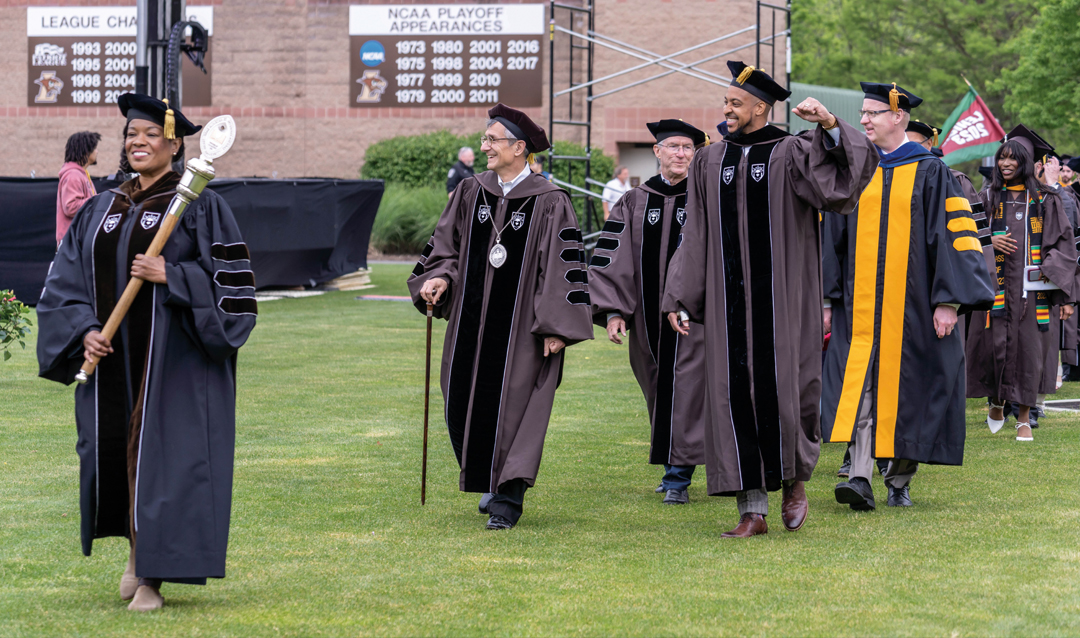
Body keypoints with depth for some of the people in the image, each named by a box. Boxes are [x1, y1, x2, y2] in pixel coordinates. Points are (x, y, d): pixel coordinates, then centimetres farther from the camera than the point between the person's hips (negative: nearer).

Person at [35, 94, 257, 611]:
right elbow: (66, 280, 11)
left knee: (160, 455, -6)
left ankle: (152, 574, 1)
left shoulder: (200, 207, -2)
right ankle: (137, 547, 29)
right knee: (112, 450, 6)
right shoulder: (101, 210, 13)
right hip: (111, 357, 5)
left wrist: (170, 276, -20)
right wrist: (84, 330, -5)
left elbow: (229, 277, -8)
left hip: (173, 362, -5)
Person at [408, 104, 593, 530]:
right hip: (472, 321, 5)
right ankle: (495, 482, 28)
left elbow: (564, 266, -9)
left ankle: (509, 498, 1)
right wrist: (440, 278, -6)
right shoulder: (470, 193, 7)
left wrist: (556, 327, -14)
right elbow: (447, 245, 14)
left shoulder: (548, 203, -8)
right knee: (467, 405, 8)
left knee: (513, 406, -5)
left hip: (522, 326, -5)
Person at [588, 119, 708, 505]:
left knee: (684, 392, -7)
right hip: (649, 317, 3)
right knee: (659, 393, 9)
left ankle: (678, 477, -5)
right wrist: (614, 310, -5)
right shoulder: (634, 204, 8)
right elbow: (612, 259, 5)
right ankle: (674, 467, 23)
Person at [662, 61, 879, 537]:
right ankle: (752, 509, 5)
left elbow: (842, 178, -17)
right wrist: (679, 299, 7)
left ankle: (795, 478, 24)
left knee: (783, 388, -4)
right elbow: (696, 236, 12)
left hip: (782, 297, -3)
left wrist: (831, 127, -30)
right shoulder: (709, 162, 11)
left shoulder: (791, 154, -1)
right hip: (729, 297, 4)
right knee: (735, 393, 0)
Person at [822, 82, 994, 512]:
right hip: (860, 307, 3)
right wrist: (826, 298, 10)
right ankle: (860, 479, -16)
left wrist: (949, 300, -12)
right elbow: (833, 239, 15)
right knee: (860, 387, -9)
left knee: (905, 390, 2)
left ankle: (899, 481, 15)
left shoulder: (929, 172, 1)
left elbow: (952, 235, -4)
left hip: (911, 307, -2)